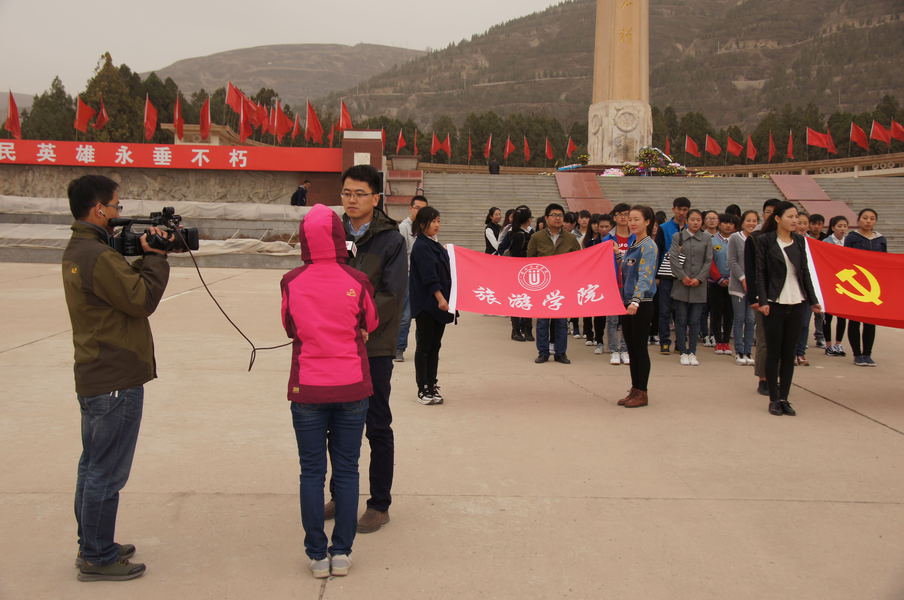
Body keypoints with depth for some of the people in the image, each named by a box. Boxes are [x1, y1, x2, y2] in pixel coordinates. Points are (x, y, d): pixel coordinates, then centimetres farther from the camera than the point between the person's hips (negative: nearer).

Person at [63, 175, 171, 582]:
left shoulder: (76, 251, 12)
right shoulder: (98, 256, -21)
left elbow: (124, 285, 11)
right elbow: (142, 300, -19)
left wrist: (143, 256, 1)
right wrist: (155, 256, -9)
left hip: (95, 378, 11)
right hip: (116, 381, -11)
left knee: (93, 466, 18)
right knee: (107, 473, 0)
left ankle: (92, 546, 30)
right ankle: (98, 559, 10)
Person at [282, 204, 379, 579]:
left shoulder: (291, 282, -8)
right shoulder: (357, 281, -9)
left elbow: (290, 329, 6)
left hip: (307, 389, 0)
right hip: (352, 388, 0)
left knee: (311, 472, 9)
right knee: (346, 470, 10)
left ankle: (317, 555, 14)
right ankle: (341, 553, 16)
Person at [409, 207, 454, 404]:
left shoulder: (436, 245, 15)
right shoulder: (421, 246, -12)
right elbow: (428, 275, -20)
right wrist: (440, 298, -26)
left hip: (439, 303, 8)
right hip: (426, 304, -8)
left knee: (435, 346, 11)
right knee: (424, 346, -1)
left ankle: (431, 386, 18)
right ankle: (423, 390, 5)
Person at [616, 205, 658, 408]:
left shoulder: (648, 246, -11)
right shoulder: (632, 245, 15)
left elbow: (645, 276, -21)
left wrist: (636, 300, -30)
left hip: (641, 304, -8)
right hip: (627, 302, 8)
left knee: (640, 347, -2)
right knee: (631, 347, 11)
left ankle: (642, 393, 5)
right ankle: (634, 390, 18)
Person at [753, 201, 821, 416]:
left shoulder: (799, 241, 10)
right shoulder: (764, 240, -3)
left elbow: (805, 272, 14)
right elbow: (760, 273, -6)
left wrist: (813, 300, 11)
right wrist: (762, 301, -13)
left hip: (796, 303, 4)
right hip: (774, 304, -4)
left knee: (789, 352, 6)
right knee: (774, 352, 1)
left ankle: (784, 398, 13)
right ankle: (774, 399, 9)